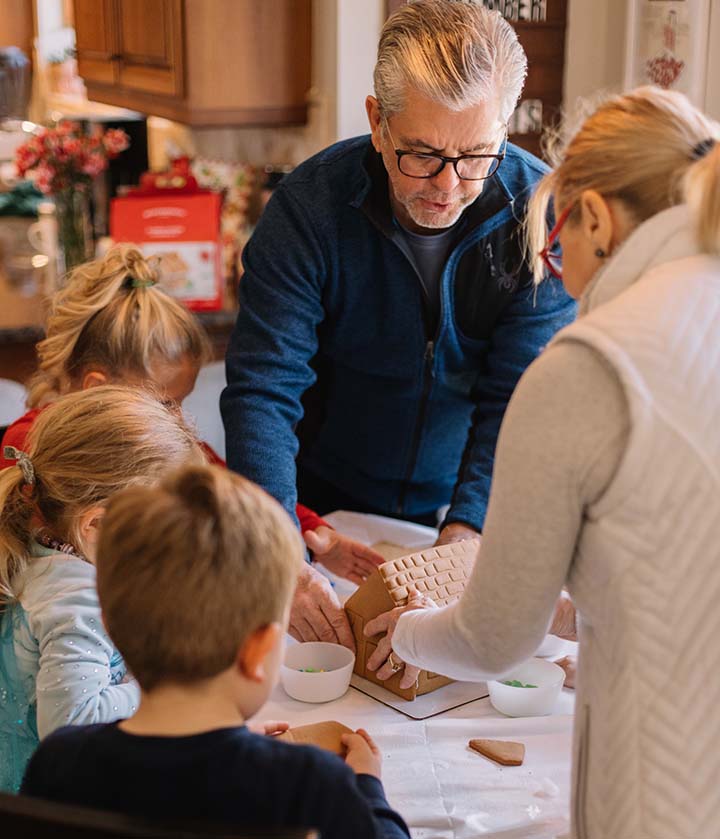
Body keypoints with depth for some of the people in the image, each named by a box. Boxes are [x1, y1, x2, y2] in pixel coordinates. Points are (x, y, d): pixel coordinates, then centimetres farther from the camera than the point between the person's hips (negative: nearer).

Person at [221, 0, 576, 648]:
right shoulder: (310, 205, -20)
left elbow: (520, 400, -15)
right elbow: (261, 391, -24)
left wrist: (462, 535, -28)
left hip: (462, 516, 1)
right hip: (323, 509, 0)